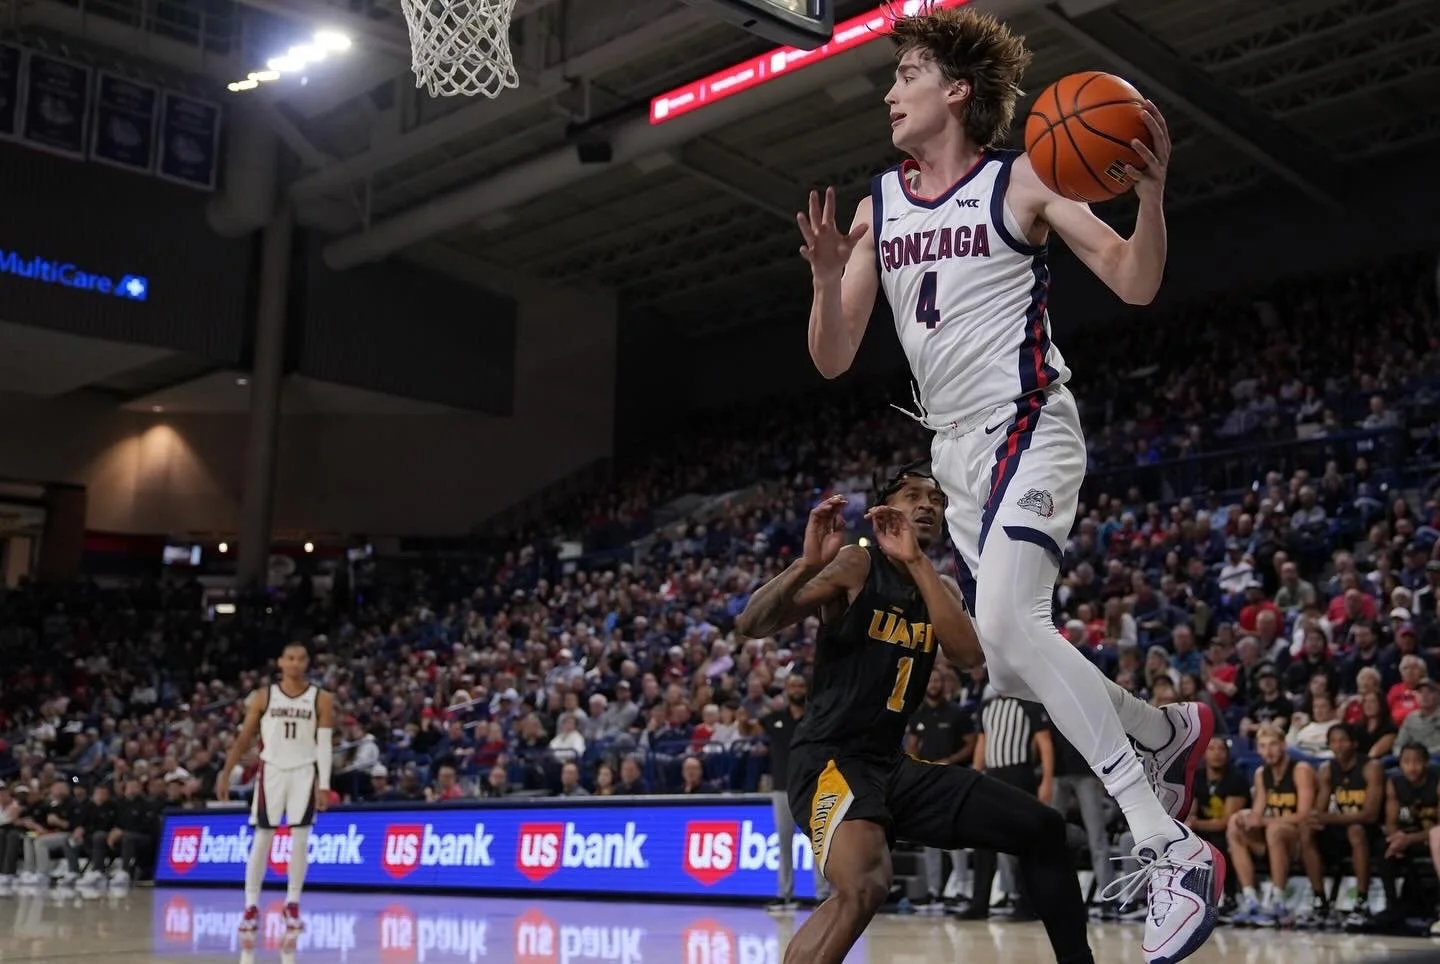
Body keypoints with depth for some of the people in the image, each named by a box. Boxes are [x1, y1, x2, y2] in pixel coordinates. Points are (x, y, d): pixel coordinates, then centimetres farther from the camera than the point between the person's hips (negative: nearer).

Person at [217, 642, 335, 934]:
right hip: (272, 771, 0)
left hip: (304, 773, 0)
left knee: (300, 839, 0)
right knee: (262, 839, 0)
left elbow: (324, 744, -3)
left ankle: (292, 905, 9)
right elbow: (244, 738, 6)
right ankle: (251, 905, 6)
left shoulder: (321, 699, 0)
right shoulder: (263, 697, 2)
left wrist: (324, 785, -9)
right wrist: (225, 773, 1)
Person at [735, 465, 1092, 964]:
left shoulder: (942, 586, 14)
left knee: (1042, 829, 7)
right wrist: (808, 562, -33)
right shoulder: (856, 565, -6)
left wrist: (916, 561, -15)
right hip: (829, 758, -8)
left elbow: (968, 654, -9)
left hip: (894, 764, 8)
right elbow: (751, 624, -16)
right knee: (864, 886, -35)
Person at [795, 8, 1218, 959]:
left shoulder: (1020, 179, -4)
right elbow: (832, 360, 8)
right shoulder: (877, 206, 11)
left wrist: (1151, 194, -26)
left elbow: (1135, 283, -8)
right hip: (954, 449, 7)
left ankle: (1172, 852, -25)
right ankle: (1171, 730, 38)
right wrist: (828, 278, -11)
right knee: (1013, 665, 11)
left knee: (1007, 622, -29)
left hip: (1027, 428, -7)